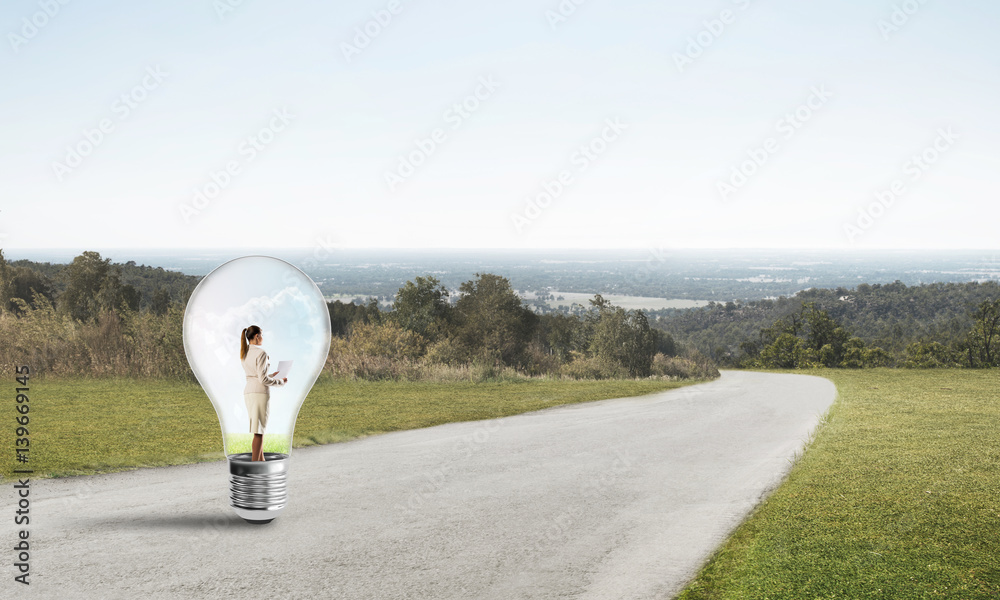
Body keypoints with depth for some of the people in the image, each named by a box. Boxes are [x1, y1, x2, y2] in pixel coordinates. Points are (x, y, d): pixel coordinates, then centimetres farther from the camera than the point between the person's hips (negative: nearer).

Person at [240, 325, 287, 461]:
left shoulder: (245, 353, 13)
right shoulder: (260, 353, -12)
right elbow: (263, 379, -16)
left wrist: (270, 376, 27)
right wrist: (280, 382, -3)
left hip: (248, 391, 8)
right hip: (260, 392, -8)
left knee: (259, 429, 16)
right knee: (259, 431, -5)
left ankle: (261, 461, 20)